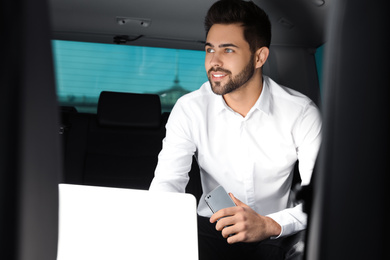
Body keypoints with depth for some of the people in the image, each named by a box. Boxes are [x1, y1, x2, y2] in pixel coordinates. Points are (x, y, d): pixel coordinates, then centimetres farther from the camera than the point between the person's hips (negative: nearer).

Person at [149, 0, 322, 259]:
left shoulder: (302, 113, -12)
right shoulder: (189, 109, -6)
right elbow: (168, 181, -9)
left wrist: (270, 225, -34)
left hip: (278, 232, 0)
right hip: (212, 226, 1)